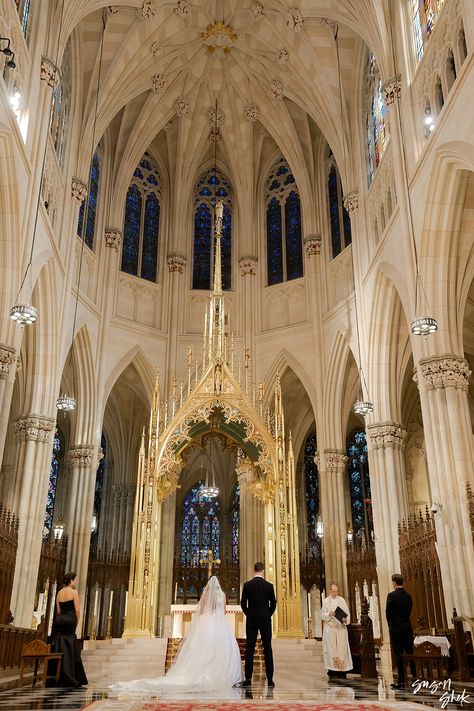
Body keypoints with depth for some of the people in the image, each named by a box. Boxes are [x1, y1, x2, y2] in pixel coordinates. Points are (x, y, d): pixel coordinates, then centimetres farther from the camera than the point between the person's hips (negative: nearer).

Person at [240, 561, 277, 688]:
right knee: (267, 649, 4)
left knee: (249, 649, 4)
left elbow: (243, 603, -3)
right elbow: (273, 604, 0)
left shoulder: (247, 585, -5)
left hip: (251, 620, 0)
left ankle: (248, 678, 2)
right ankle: (270, 679, 4)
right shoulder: (269, 586, -4)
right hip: (265, 620, 0)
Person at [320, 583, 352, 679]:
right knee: (331, 648, -5)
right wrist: (329, 614, -16)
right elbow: (322, 615, 3)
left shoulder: (342, 600, 8)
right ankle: (332, 670, 0)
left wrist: (345, 619, -14)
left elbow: (347, 613, 5)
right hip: (330, 627, -1)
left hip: (341, 627, 1)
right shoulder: (326, 601, 5)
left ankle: (341, 670, 0)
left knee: (342, 648, -3)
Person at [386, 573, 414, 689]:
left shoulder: (392, 595, -12)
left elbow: (388, 613, -10)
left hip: (396, 629, -5)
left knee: (399, 655, -2)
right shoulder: (408, 596, 6)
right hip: (408, 628, 5)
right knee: (410, 654, 10)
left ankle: (401, 681, -1)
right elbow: (409, 611, 10)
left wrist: (390, 625, 7)